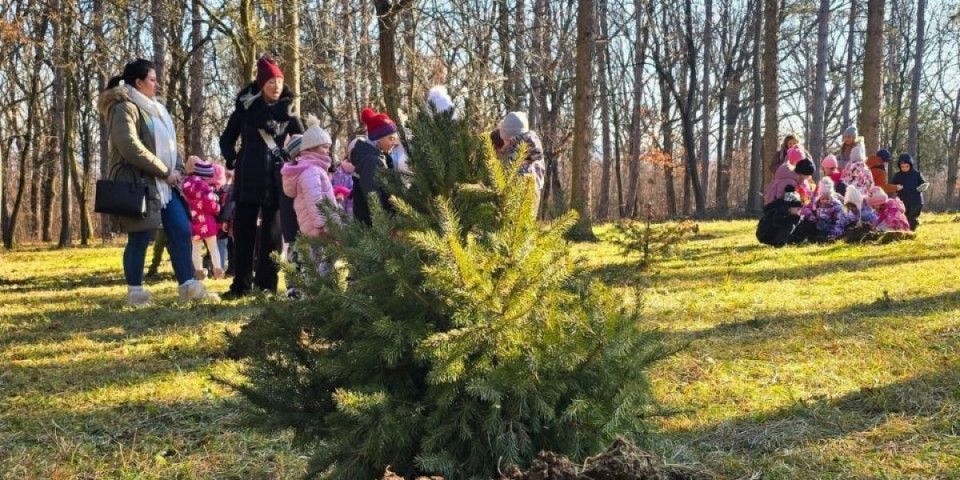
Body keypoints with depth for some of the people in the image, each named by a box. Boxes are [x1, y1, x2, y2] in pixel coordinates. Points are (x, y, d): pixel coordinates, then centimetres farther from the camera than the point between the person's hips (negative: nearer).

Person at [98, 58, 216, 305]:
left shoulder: (154, 108, 19)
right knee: (139, 239, -3)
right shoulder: (125, 108, -10)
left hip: (165, 185, 9)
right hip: (139, 184, -9)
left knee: (182, 232, 4)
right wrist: (166, 171, -15)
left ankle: (188, 286, 8)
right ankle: (135, 292, 7)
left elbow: (169, 143, 22)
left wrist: (177, 169, 2)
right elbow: (131, 148, -21)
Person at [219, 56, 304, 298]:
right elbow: (226, 139, 13)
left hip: (276, 179, 0)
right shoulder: (245, 108, 3)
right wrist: (233, 161, 0)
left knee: (272, 230, 3)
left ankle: (267, 283, 9)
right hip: (248, 177, 0)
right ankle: (241, 284, 9)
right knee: (243, 229, 3)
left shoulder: (287, 111, 4)